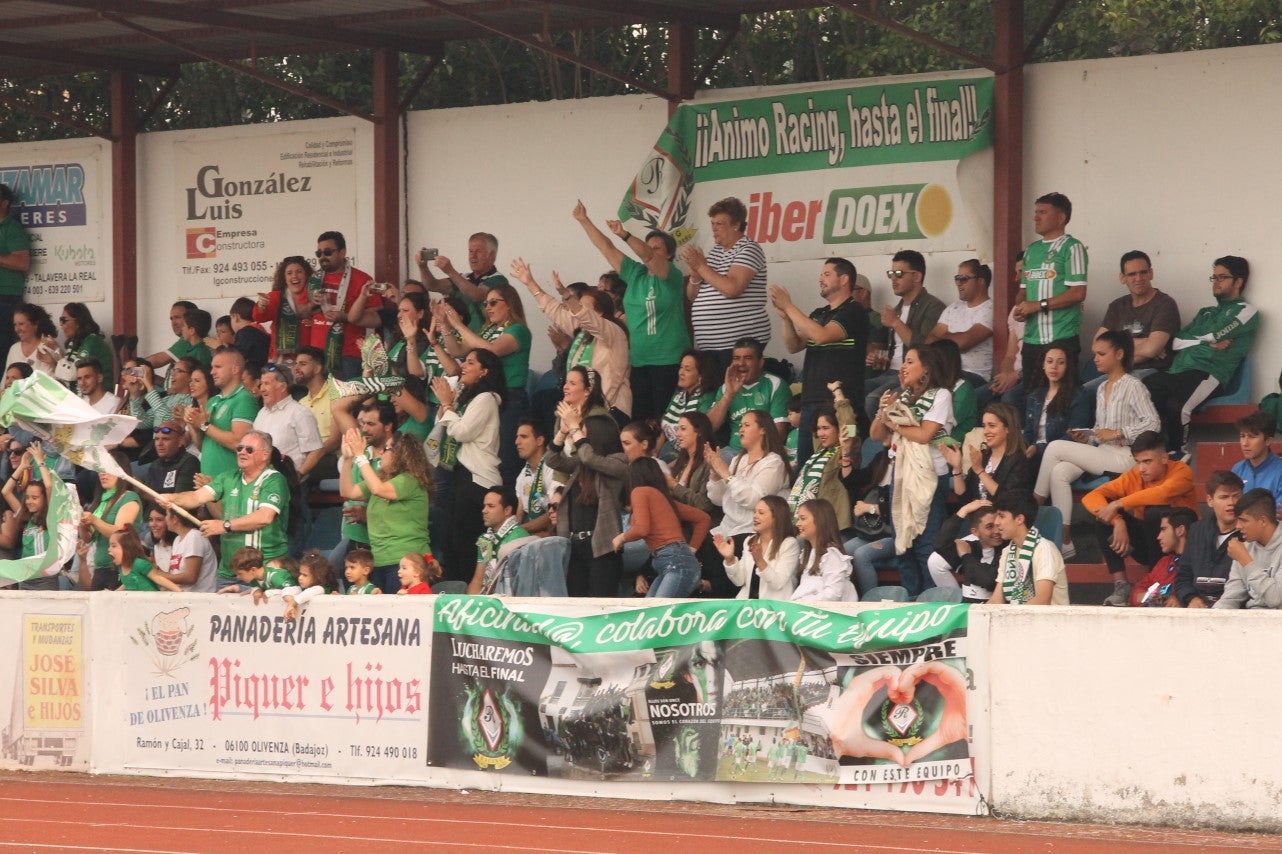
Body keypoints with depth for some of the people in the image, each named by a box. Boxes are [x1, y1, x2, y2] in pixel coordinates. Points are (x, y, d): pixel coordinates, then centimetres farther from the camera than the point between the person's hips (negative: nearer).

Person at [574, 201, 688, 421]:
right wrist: (583, 221, 8)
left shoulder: (672, 277, -4)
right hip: (639, 361, 6)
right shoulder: (635, 274, 13)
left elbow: (648, 256, -21)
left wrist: (624, 235, -34)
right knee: (640, 418, 3)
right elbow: (606, 248, 12)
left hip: (669, 361, -6)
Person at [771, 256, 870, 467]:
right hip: (811, 401, 8)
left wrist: (789, 307, -12)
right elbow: (794, 346, 15)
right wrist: (786, 317, -2)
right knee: (804, 465, 6)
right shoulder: (819, 314, 20)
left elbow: (821, 336, -18)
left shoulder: (854, 312, -5)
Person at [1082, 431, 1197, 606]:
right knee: (1101, 513, -16)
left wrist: (1118, 505, -37)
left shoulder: (1181, 471, -15)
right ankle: (1121, 586, -19)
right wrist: (1118, 522, -30)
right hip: (1147, 544, 4)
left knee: (1155, 512, -33)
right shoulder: (1133, 476, -6)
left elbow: (1162, 493, -38)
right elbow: (1090, 497, -14)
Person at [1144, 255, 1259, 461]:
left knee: (1175, 406, -38)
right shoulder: (1206, 313, 32)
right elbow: (1176, 342, 18)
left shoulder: (1246, 311, 10)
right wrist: (1207, 343, 2)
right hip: (1177, 372, 7)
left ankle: (1176, 456, -18)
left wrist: (1192, 340, 18)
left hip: (1208, 373, -7)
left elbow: (1213, 335, -3)